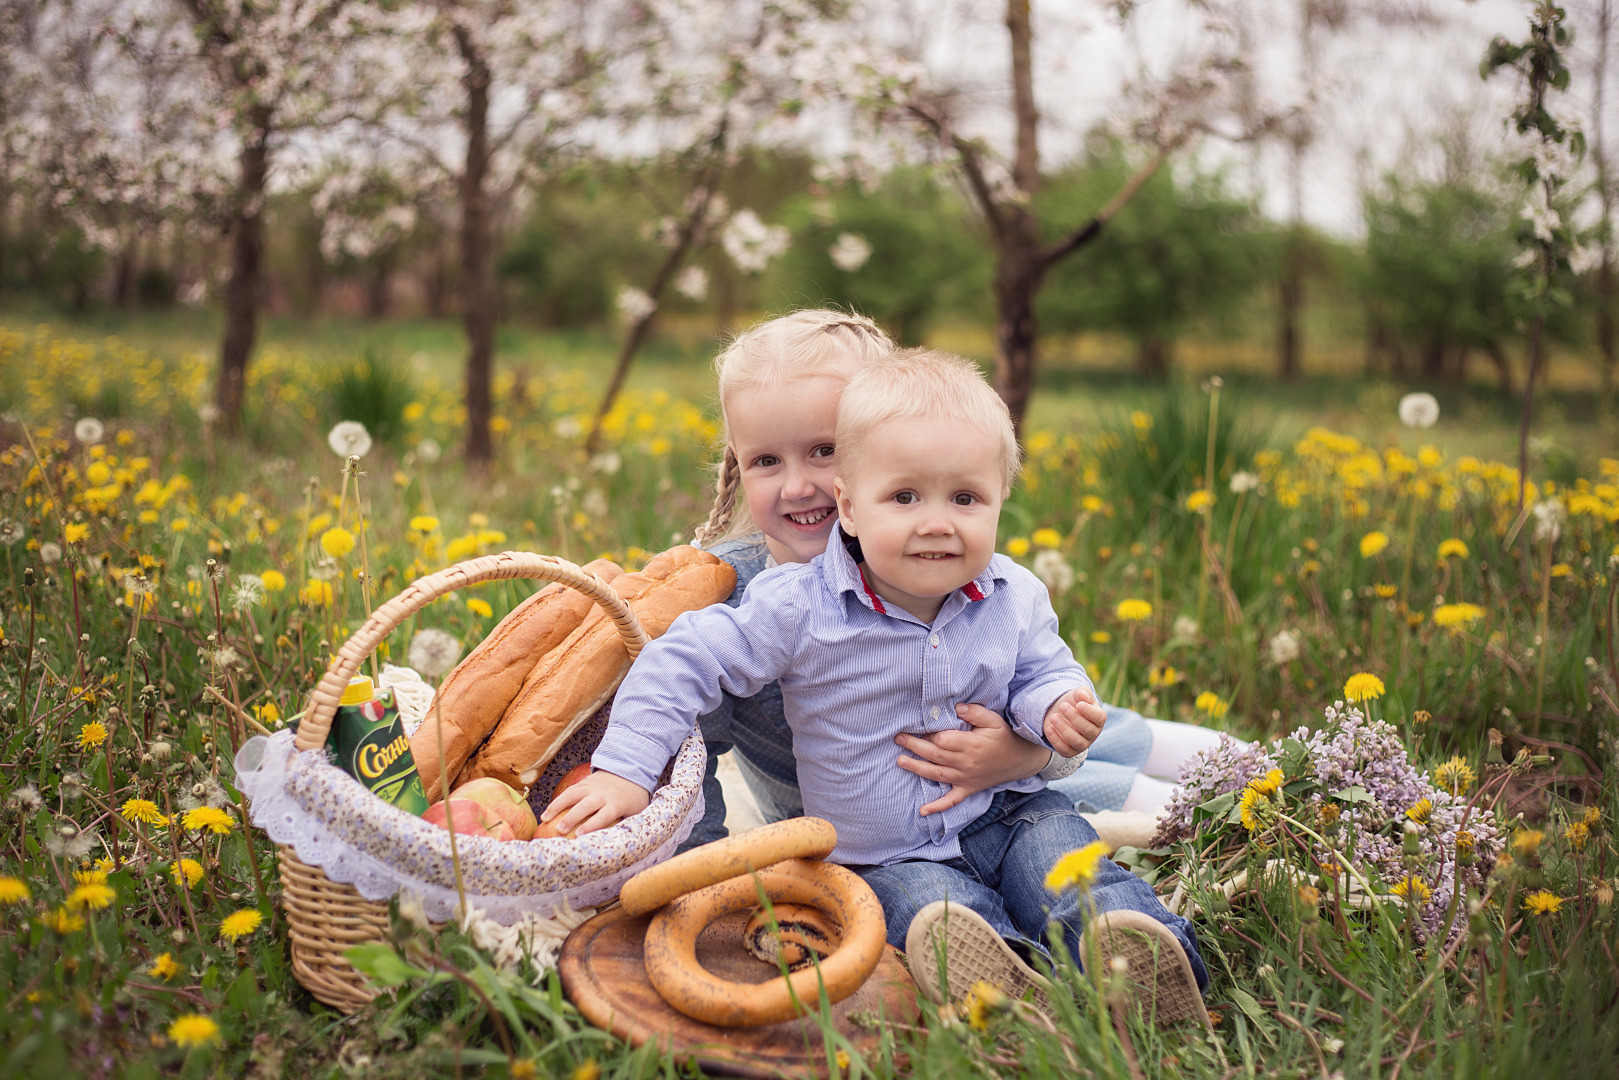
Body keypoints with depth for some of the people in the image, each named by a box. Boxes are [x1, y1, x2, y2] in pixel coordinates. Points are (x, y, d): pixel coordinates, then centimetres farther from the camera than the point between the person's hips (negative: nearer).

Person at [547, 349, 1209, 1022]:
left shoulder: (1015, 599, -4)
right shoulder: (800, 607, -15)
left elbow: (1041, 673, 10)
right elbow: (686, 662, -11)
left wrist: (1056, 710, -15)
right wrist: (624, 768, -17)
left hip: (1005, 814, 3)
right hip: (887, 857, -3)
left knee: (1059, 841, -26)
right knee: (927, 898, -32)